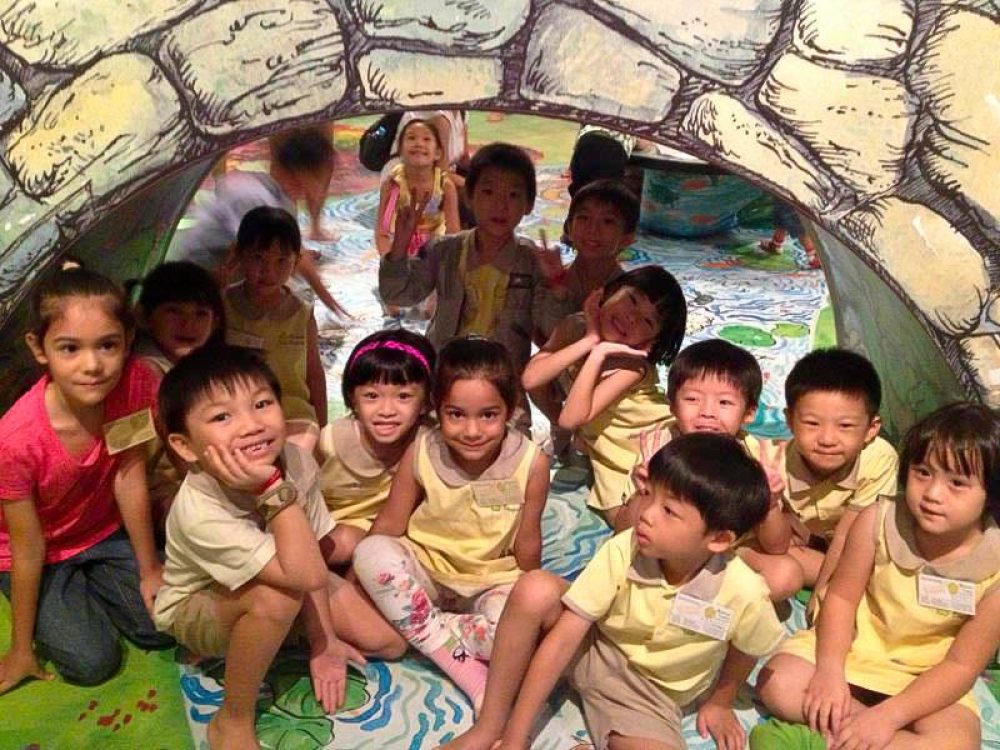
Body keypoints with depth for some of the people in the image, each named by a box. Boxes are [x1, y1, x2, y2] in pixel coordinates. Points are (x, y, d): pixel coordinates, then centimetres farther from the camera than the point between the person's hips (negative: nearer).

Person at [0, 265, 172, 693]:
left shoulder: (135, 383, -28)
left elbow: (129, 479, -18)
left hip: (106, 531, 3)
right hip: (41, 555, -3)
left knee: (164, 628, -1)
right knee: (92, 661, -11)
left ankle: (85, 586, 24)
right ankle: (59, 602, 18)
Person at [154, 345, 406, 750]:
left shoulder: (294, 459, -24)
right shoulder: (200, 513, -38)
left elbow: (315, 554, -13)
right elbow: (307, 576, -41)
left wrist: (323, 641, -13)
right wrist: (273, 488, -47)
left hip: (277, 577, 6)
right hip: (197, 607, -5)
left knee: (388, 642, -2)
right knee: (277, 595, -40)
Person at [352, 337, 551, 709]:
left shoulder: (532, 463, -20)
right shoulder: (421, 454, -16)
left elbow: (527, 542, -8)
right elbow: (389, 524, -7)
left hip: (493, 584, -1)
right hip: (425, 574, 2)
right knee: (371, 552, -30)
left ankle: (420, 631, -11)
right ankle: (465, 667, -23)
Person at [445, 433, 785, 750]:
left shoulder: (743, 593, -27)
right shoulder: (621, 552, -26)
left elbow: (744, 650, -2)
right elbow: (561, 640, -23)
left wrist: (720, 703, 13)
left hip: (649, 696, -1)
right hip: (592, 653, 1)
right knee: (534, 590, -30)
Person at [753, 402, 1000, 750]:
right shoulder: (878, 521, -18)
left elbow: (961, 666, -15)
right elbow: (841, 596, -9)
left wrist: (887, 716, -24)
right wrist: (830, 671, -23)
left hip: (929, 680, 0)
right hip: (852, 645, 1)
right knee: (778, 683, -19)